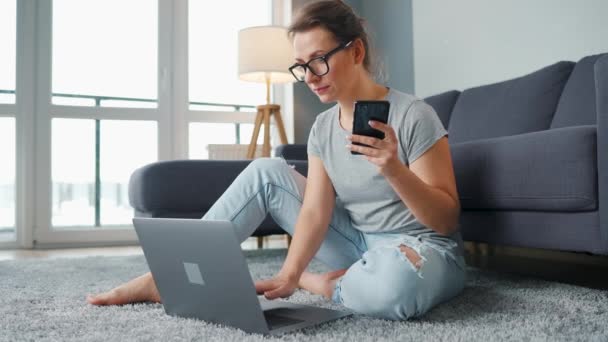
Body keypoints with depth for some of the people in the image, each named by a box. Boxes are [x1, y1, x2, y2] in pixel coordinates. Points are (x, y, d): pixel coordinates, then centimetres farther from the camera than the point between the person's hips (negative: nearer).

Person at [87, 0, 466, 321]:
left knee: (392, 287, -44)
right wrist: (289, 272, -25)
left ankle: (326, 283, -8)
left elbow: (447, 220, -18)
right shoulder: (322, 127, 1)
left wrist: (392, 168, -35)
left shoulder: (413, 115, -18)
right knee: (266, 172, -5)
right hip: (360, 243, 5)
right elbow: (315, 210, -8)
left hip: (426, 250, -5)